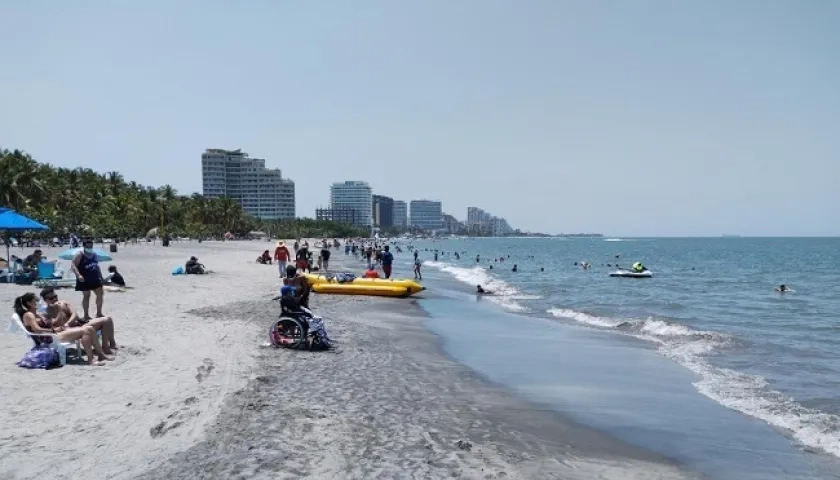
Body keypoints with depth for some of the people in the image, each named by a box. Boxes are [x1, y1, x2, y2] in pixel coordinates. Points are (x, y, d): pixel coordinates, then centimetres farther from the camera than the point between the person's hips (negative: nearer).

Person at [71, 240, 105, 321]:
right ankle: (86, 315, 13)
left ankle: (99, 313, 19)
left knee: (100, 294, 5)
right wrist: (78, 275, -33)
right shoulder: (80, 255, -10)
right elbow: (73, 265, -20)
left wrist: (101, 277, 19)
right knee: (86, 296, 2)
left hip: (95, 279, 6)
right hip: (84, 280, -6)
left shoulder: (94, 254, 10)